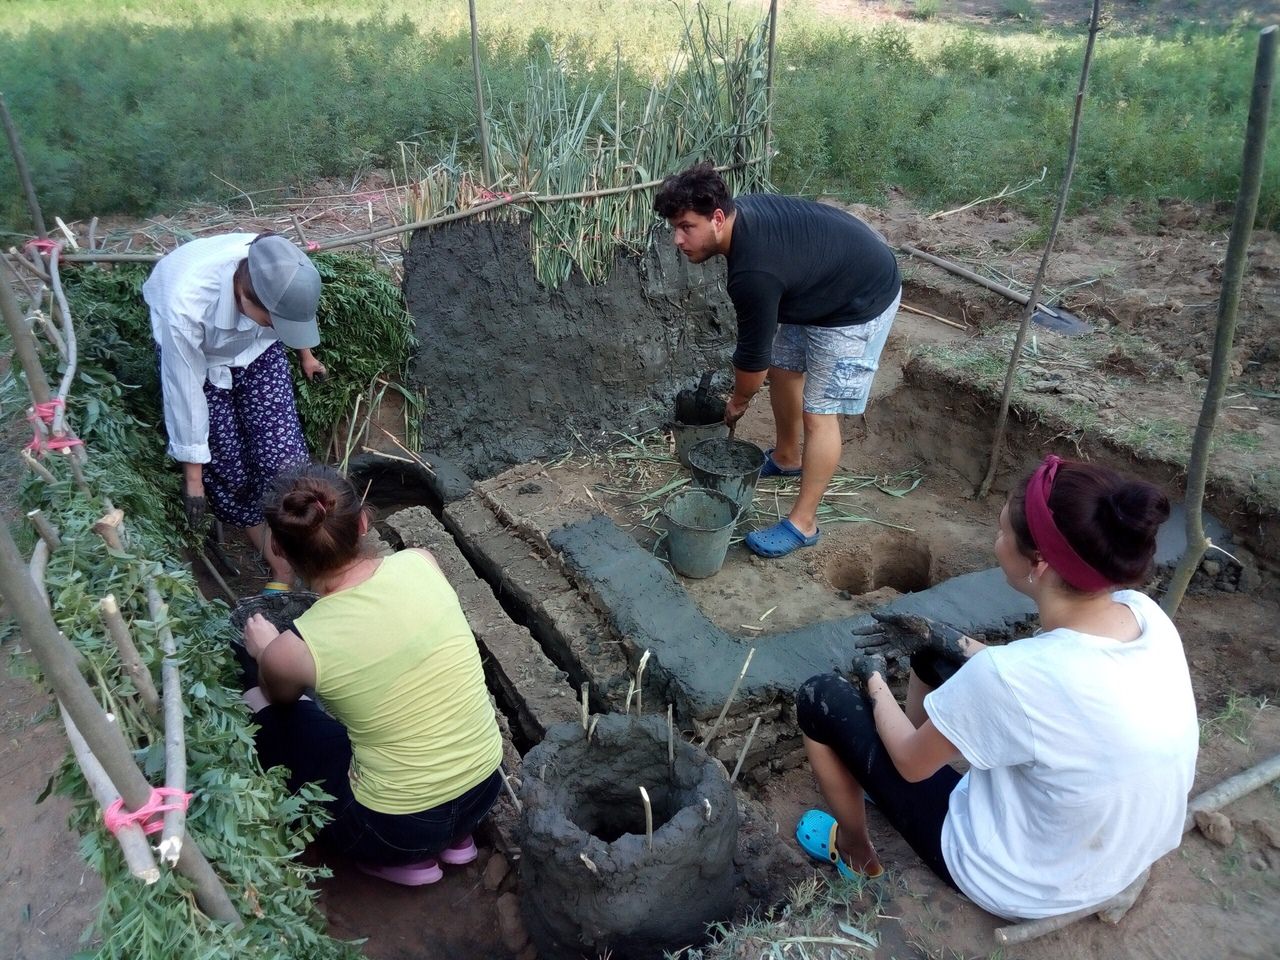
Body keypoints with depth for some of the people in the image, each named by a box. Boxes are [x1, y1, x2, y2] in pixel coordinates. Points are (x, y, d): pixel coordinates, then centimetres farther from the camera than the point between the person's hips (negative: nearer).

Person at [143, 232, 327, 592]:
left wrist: (306, 355, 14)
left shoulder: (280, 273, -32)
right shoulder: (186, 308, -41)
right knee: (228, 468, -4)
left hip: (257, 350, 2)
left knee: (281, 451, -10)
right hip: (198, 360, -2)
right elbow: (185, 393, -28)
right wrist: (193, 475, -17)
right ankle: (281, 568, 13)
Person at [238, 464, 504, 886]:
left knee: (257, 706, 15)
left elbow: (282, 697, 7)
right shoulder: (421, 563, -12)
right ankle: (454, 836, 23)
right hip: (486, 788, 5)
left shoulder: (292, 650, -22)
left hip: (400, 827, -4)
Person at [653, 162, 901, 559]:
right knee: (783, 369, 19)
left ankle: (802, 523, 2)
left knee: (819, 412, -7)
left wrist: (737, 403, -2)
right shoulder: (741, 210, -9)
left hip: (861, 300, -10)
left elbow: (753, 356, -21)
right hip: (822, 286, 10)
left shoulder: (754, 273, -34)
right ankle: (786, 458, 40)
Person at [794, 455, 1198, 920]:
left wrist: (874, 682, 1)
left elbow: (911, 762, -17)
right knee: (932, 657, 17)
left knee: (821, 699, 2)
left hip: (1020, 888, -6)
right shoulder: (1146, 615, -17)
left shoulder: (1008, 677, -37)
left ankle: (855, 851, 27)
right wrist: (956, 642, 9)